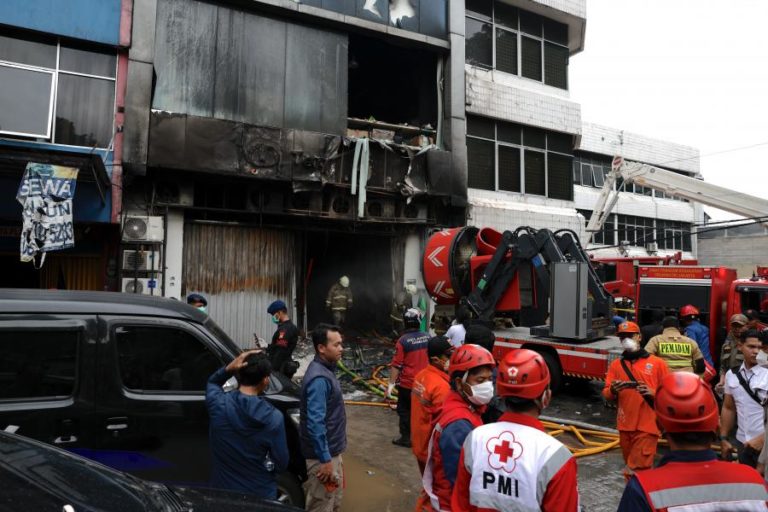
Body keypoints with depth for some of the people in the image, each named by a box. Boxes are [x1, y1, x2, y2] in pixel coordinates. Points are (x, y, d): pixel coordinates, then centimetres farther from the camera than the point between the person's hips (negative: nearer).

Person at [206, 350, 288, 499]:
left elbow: (212, 382, 7)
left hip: (223, 490, 3)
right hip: (260, 495, -2)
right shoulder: (273, 418, -23)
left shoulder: (218, 404, -19)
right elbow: (281, 464, -13)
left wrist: (228, 368, -12)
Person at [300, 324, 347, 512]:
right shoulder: (319, 379, -27)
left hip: (331, 450, 9)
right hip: (323, 455, -9)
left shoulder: (325, 369, 5)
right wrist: (325, 459, -24)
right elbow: (315, 423, -30)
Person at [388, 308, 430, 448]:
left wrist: (391, 383, -9)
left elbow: (396, 365, -16)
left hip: (407, 383, -4)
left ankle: (406, 438, 17)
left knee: (404, 410, 11)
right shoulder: (428, 338, -4)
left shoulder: (403, 340, -18)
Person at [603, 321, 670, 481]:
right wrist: (612, 390, -17)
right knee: (631, 469, 17)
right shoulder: (616, 364, 8)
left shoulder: (657, 363, 0)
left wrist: (652, 393, -17)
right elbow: (606, 395, 5)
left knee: (635, 471, -7)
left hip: (647, 426, -4)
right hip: (625, 426, 4)